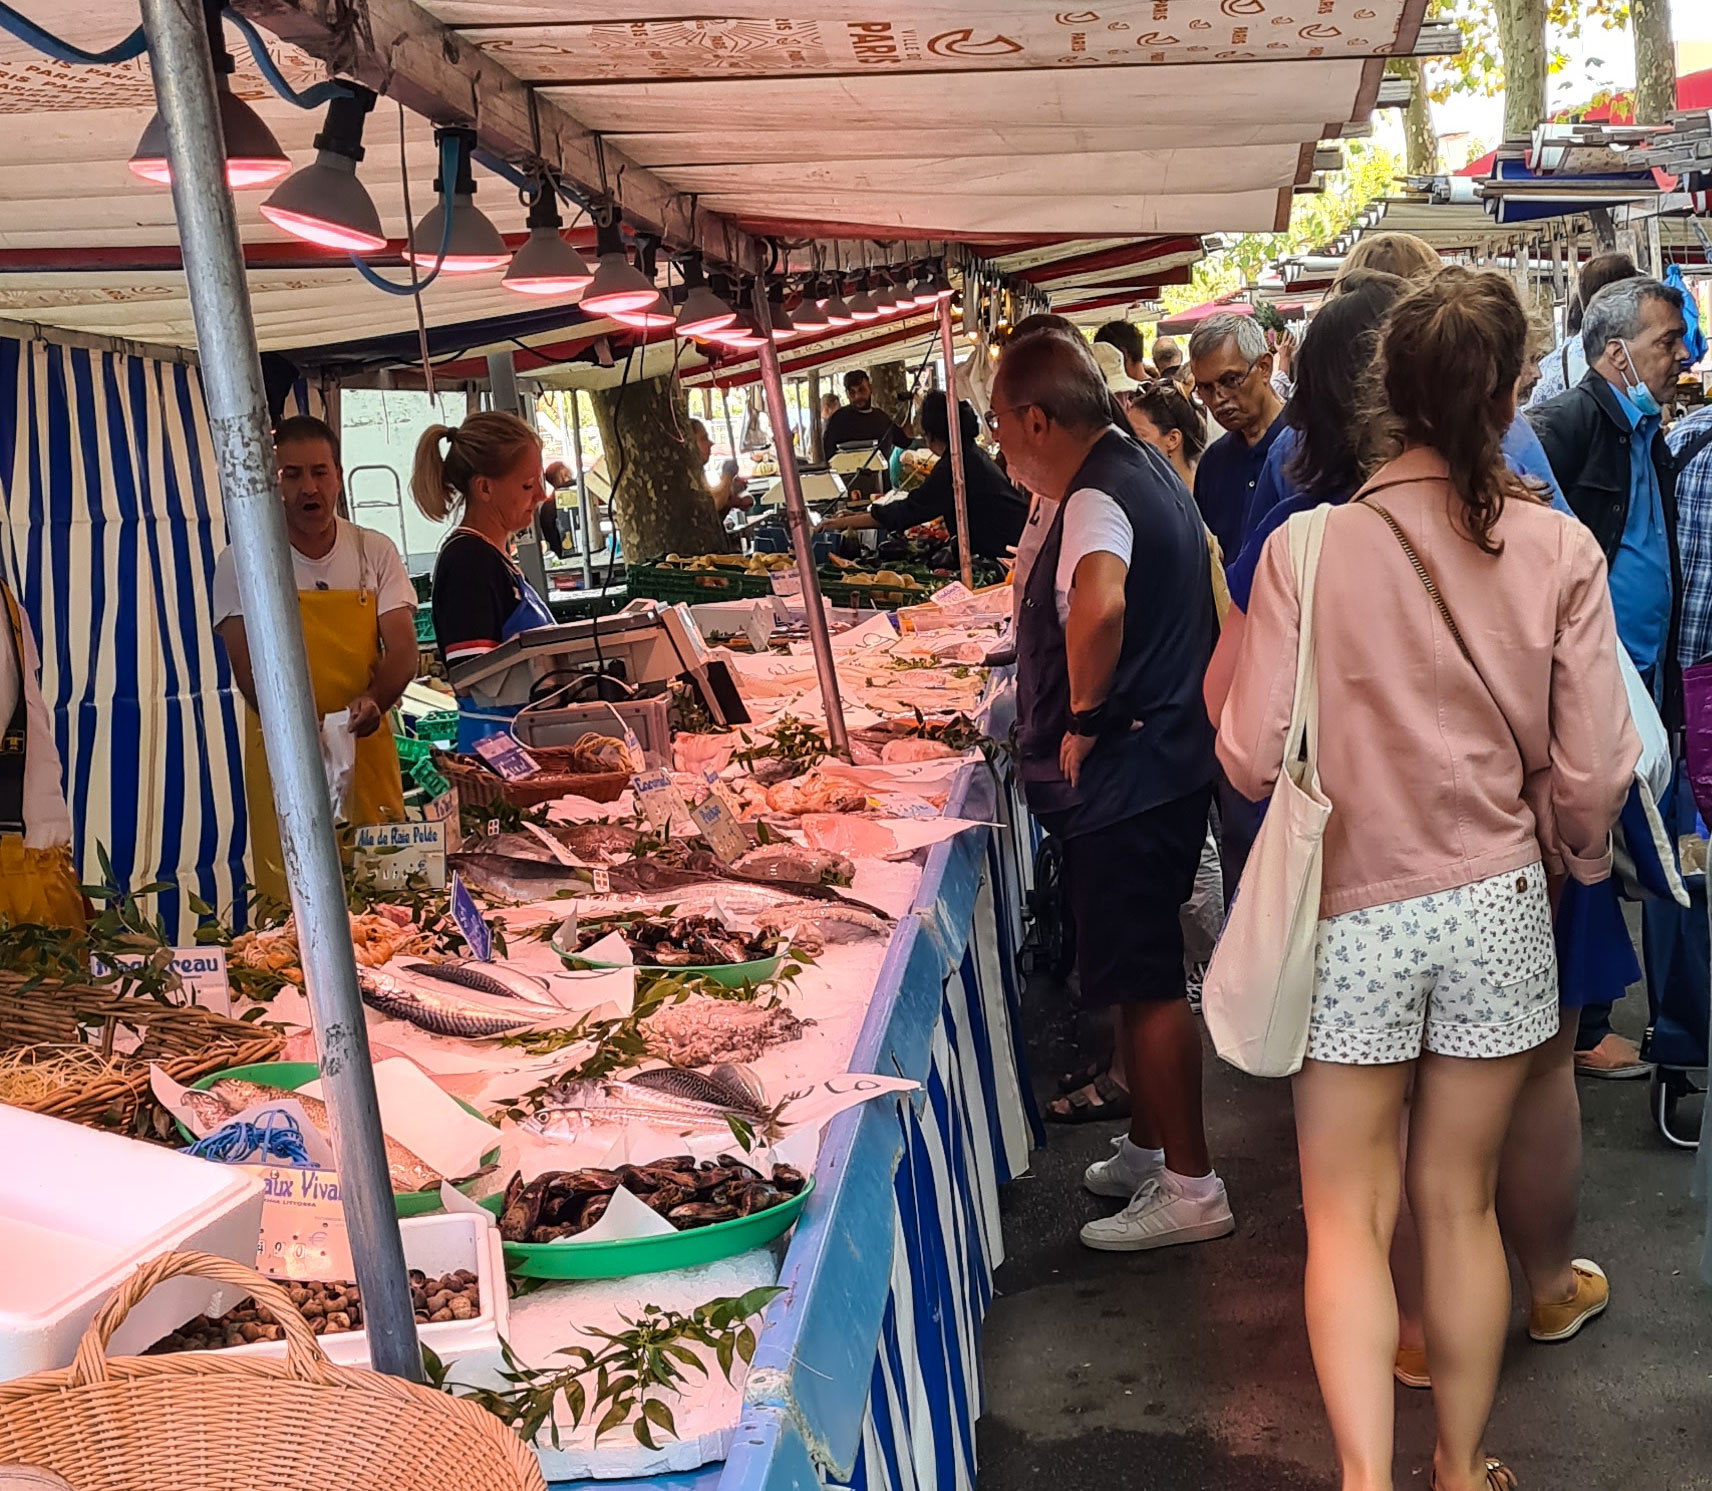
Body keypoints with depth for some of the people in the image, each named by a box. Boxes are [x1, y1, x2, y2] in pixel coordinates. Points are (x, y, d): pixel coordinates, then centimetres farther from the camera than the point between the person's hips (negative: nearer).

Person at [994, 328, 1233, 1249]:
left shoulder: (1095, 498, -19)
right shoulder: (1144, 473, 13)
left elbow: (1100, 607, -42)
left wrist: (1084, 718, -26)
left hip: (1120, 782, -10)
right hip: (1164, 765, 10)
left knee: (1145, 983, -1)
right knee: (1139, 974, 19)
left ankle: (1190, 1189, 9)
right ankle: (1148, 1151, 33)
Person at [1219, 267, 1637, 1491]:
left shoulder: (1307, 548, -13)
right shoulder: (1560, 550, -8)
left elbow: (1252, 759, -11)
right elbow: (1592, 774, -6)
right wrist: (1578, 857, 15)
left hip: (1352, 916, -2)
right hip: (1499, 910, 2)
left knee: (1349, 1215, 11)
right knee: (1462, 1205, 17)